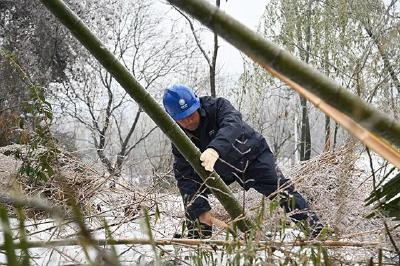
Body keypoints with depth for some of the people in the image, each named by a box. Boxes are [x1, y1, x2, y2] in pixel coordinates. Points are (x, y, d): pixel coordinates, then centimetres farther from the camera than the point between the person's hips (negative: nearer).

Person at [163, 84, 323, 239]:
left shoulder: (217, 106, -28)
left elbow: (233, 125, -50)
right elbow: (185, 177, -22)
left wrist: (215, 149, -71)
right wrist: (201, 209, -34)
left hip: (252, 155, -4)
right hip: (220, 169, 4)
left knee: (280, 188, -19)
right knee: (191, 187, -11)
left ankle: (313, 225, -10)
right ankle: (196, 236, 6)